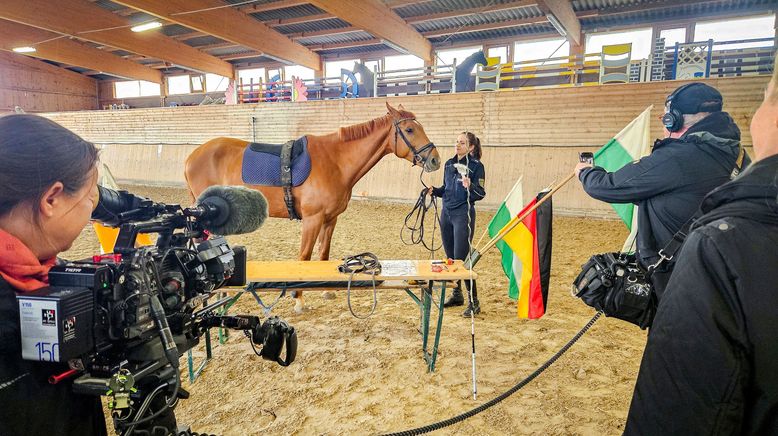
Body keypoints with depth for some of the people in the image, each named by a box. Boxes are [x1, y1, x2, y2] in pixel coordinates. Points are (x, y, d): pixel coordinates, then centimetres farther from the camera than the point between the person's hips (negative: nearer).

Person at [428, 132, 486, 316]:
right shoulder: (449, 164, 11)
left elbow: (480, 193, -13)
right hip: (446, 213, 7)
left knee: (461, 258, -8)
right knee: (450, 258, 13)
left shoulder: (476, 166, -8)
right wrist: (434, 190, -1)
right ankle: (457, 295, 29)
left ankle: (474, 302, 3)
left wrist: (469, 186, -31)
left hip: (463, 214, -7)